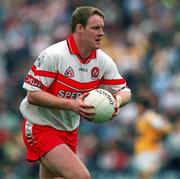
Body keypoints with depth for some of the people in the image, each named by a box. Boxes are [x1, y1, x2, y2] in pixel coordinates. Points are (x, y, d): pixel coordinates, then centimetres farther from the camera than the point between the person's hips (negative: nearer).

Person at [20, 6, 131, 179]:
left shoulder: (103, 61, -1)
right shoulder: (52, 55, -20)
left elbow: (124, 91, 8)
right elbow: (33, 95, -21)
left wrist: (117, 100, -18)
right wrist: (71, 104, -29)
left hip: (69, 130, 7)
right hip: (41, 127, -7)